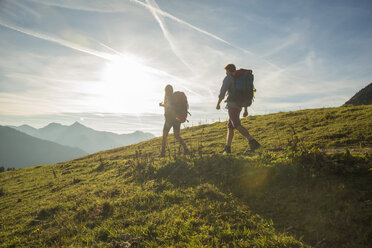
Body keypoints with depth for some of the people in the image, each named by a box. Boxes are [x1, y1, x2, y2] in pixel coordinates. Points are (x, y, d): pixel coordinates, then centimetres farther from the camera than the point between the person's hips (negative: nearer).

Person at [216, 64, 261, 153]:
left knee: (237, 125, -18)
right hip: (239, 106, 9)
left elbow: (223, 91, -14)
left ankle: (254, 143, -28)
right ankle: (227, 148, 6)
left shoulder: (228, 78, -1)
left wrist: (218, 103, -4)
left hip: (232, 104, -9)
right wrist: (246, 110, 23)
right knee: (230, 126, 10)